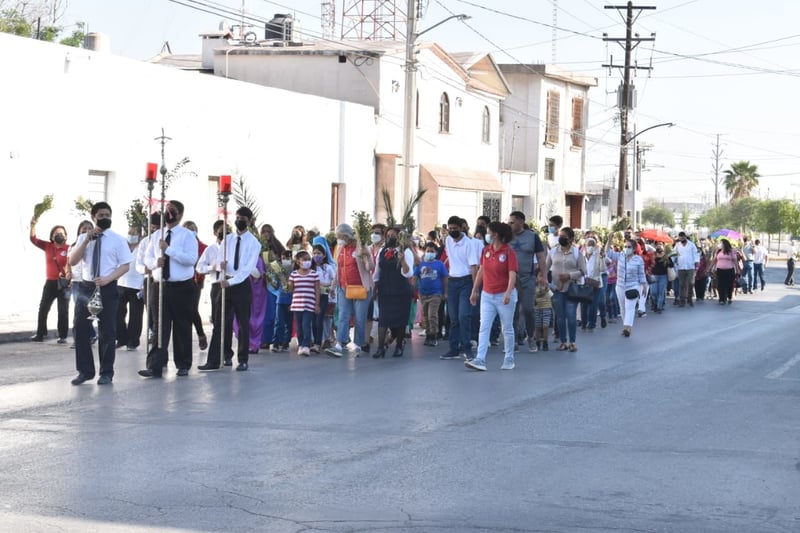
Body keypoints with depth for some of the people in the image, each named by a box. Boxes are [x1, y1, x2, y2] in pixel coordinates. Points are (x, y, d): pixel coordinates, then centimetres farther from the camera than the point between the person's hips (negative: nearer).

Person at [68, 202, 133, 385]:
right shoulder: (83, 238, 9)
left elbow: (126, 265, -3)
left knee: (107, 332, 2)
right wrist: (86, 241, -10)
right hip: (86, 287, 3)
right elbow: (72, 261, 1)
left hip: (107, 288, -3)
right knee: (81, 329, 4)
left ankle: (106, 373, 12)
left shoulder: (117, 239, 0)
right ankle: (85, 371, 15)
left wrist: (107, 279, -16)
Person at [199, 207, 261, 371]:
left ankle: (243, 360, 13)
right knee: (220, 322, 0)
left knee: (243, 324, 4)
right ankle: (214, 360, -2)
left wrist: (231, 282, -19)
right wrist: (221, 264, -15)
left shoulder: (253, 243, -4)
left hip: (242, 285, -4)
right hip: (225, 283, 4)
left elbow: (248, 267, -12)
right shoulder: (227, 239, 11)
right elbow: (220, 260, 10)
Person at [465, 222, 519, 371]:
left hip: (504, 296, -5)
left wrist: (508, 293, -30)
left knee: (507, 329, 7)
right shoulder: (486, 250, 6)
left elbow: (512, 274, -18)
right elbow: (481, 271, 13)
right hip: (487, 295, 5)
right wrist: (474, 291, 13)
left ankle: (509, 360, 18)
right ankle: (480, 360, -10)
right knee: (484, 328, -5)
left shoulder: (509, 252, -11)